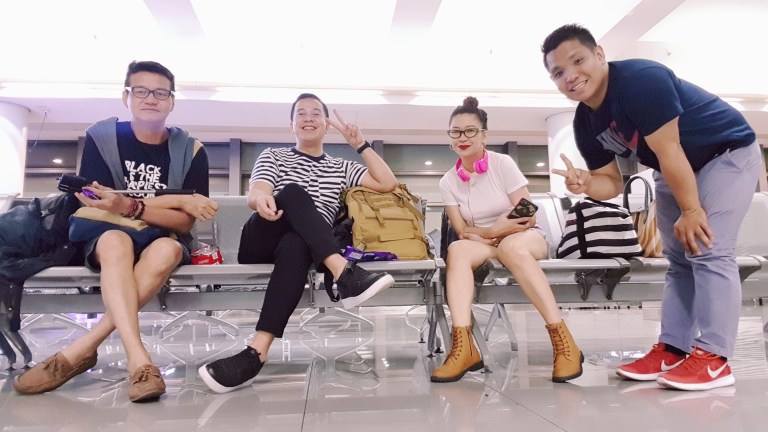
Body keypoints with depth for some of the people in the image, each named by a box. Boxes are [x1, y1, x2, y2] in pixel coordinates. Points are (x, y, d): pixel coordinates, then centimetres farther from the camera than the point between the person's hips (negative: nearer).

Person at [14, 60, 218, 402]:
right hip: (105, 238, 0)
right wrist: (179, 200, -18)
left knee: (168, 250, -35)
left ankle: (80, 350, -30)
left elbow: (184, 223, -11)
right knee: (116, 240, -35)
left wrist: (129, 207, -30)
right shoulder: (101, 137, -3)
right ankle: (138, 361, -43)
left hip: (162, 241, 0)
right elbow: (96, 208, -13)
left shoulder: (190, 151, -4)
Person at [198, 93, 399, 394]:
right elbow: (253, 195, -2)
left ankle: (257, 352, -48)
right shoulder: (273, 156, 19)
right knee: (294, 192, -31)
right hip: (259, 246, 0)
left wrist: (361, 145, 9)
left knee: (295, 245, -38)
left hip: (304, 247, 1)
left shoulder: (340, 168, 25)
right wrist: (261, 197, -28)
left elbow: (387, 184, 12)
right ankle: (345, 273, -46)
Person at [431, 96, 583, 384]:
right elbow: (462, 231, -2)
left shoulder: (503, 164, -7)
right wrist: (492, 231, -21)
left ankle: (563, 341, -36)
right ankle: (463, 347, -44)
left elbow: (529, 218, -9)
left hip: (527, 239, -2)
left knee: (511, 246, -39)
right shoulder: (448, 182, 2)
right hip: (483, 246, 3)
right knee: (457, 250, -31)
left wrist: (486, 233, -16)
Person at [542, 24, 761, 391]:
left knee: (708, 250, -17)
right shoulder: (585, 123, -8)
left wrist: (691, 210, -23)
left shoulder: (641, 79, -31)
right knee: (679, 260, 5)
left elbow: (669, 152, -29)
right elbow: (612, 182, -5)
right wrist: (586, 184, -28)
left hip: (728, 152, -7)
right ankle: (672, 349, 9)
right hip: (674, 171, 8)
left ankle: (713, 357, -12)